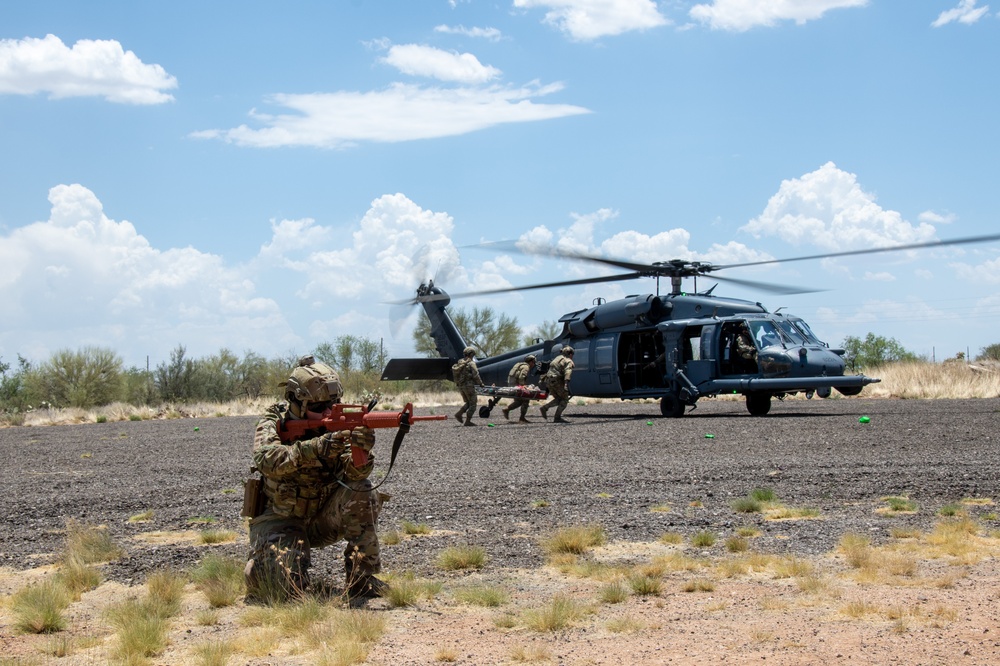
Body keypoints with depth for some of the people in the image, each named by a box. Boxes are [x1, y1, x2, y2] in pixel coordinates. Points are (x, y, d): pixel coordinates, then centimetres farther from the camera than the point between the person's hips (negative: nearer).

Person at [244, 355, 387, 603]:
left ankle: (361, 579, -14)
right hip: (282, 522, -3)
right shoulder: (274, 422, -10)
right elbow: (266, 460, -32)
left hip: (323, 517, 3)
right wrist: (314, 448, -45)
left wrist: (361, 452, -42)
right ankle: (258, 567, 13)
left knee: (360, 492, -25)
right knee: (288, 587, -25)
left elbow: (352, 473, -19)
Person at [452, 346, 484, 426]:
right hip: (469, 385, -7)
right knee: (473, 403, 2)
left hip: (460, 386, 7)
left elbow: (456, 375, 14)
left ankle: (459, 413, -1)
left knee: (467, 402, 20)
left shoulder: (459, 363, 12)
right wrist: (480, 383, 0)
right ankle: (468, 421, -2)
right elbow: (475, 375, -14)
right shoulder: (471, 363, -10)